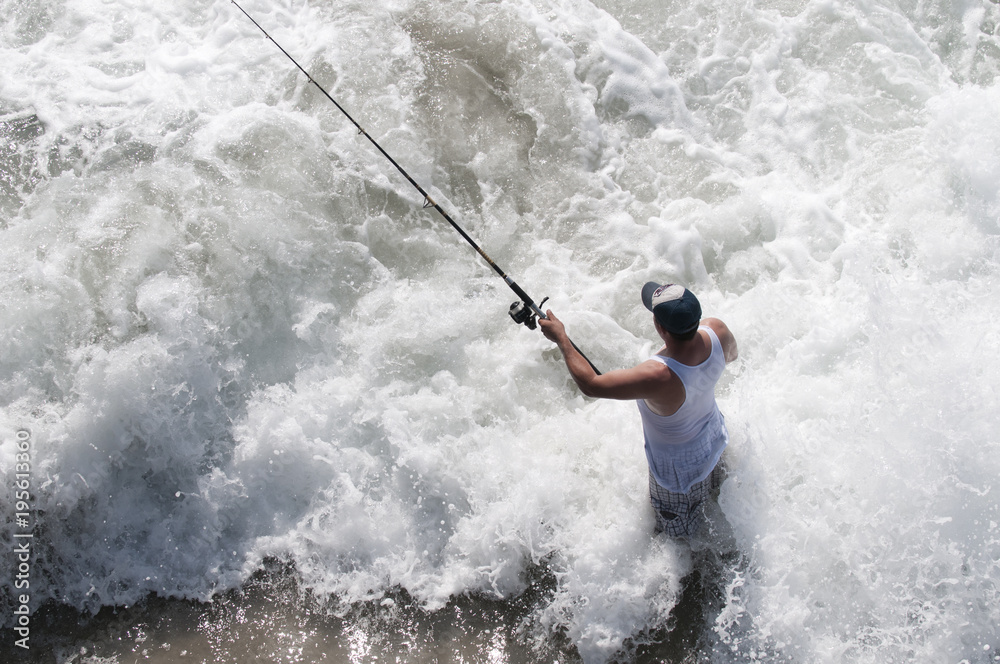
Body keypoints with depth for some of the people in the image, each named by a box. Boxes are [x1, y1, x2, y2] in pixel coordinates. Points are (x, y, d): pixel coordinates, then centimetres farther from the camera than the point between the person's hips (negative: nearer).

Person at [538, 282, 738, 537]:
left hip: (677, 464, -6)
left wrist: (560, 338, -25)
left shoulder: (658, 377, -49)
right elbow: (731, 354, -3)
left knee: (678, 530, 29)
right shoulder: (716, 331, -31)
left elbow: (590, 384, -37)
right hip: (713, 438, 6)